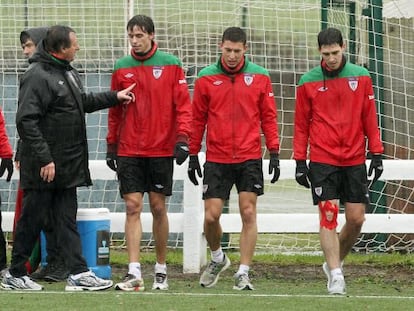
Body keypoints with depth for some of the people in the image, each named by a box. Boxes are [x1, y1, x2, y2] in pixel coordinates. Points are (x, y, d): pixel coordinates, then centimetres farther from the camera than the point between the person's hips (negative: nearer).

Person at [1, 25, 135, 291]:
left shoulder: (68, 73, 13)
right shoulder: (37, 76, -18)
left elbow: (83, 102, 32)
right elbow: (26, 121, -23)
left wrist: (114, 97, 29)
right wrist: (44, 159, -25)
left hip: (68, 166, 9)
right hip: (43, 167, -9)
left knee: (67, 220, 7)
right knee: (33, 220, 1)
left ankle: (79, 274, 7)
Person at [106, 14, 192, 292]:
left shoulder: (170, 65, -1)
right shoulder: (121, 68, 6)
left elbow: (183, 105, -3)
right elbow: (115, 111, 11)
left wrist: (182, 138, -13)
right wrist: (111, 146, 9)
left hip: (161, 150, -1)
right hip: (129, 152, 1)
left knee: (158, 207, 5)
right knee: (133, 207, -5)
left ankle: (161, 269, 17)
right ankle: (134, 273, -9)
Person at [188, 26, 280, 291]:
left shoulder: (260, 77, 2)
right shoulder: (206, 78, 2)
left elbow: (269, 117, 6)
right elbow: (198, 119, 8)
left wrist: (274, 153, 1)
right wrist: (193, 155, 7)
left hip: (250, 158, 0)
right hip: (216, 159, 0)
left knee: (248, 214, -4)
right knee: (211, 216, -2)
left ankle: (243, 273, 2)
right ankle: (218, 258, 25)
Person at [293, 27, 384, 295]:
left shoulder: (361, 77, 4)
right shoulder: (308, 82, 1)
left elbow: (370, 118, 8)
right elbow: (301, 124, 5)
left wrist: (377, 153, 3)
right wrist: (300, 161, 2)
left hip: (355, 160, 2)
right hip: (322, 160, -2)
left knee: (356, 218, 1)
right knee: (328, 215, -9)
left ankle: (334, 262, 23)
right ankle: (335, 274, -7)